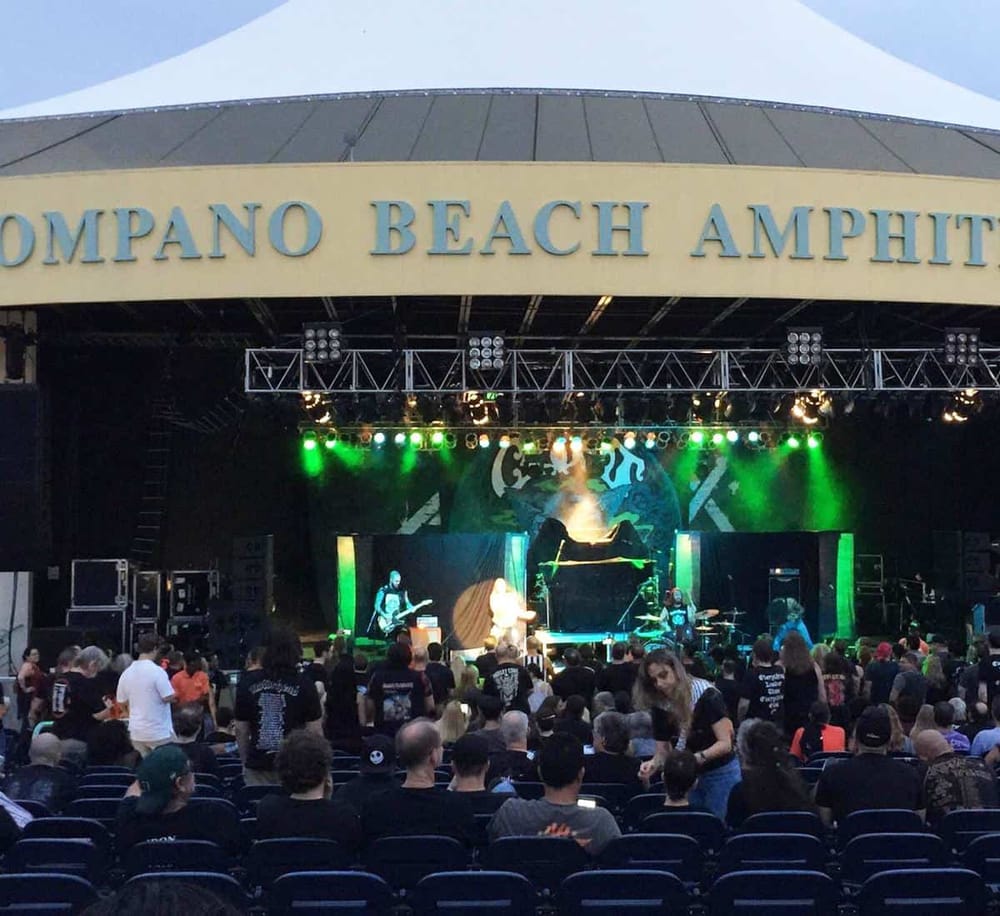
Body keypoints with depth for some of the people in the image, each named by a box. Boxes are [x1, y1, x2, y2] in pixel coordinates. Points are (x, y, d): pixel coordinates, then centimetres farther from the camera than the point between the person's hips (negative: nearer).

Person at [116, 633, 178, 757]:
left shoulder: (126, 673, 2)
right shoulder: (157, 671, -15)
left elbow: (122, 702, 10)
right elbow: (169, 697, -18)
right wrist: (175, 698, 4)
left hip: (136, 733, 5)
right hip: (159, 733, -5)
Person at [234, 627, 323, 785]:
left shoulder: (248, 683, 3)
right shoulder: (304, 684, -5)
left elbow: (241, 730, 8)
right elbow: (315, 730, -4)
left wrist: (245, 762, 20)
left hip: (257, 767, 2)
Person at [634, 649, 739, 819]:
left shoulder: (706, 695, -18)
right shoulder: (659, 707, -3)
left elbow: (725, 743, -20)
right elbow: (662, 751, 0)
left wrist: (699, 757, -36)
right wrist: (654, 763, -23)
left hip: (720, 774, -5)